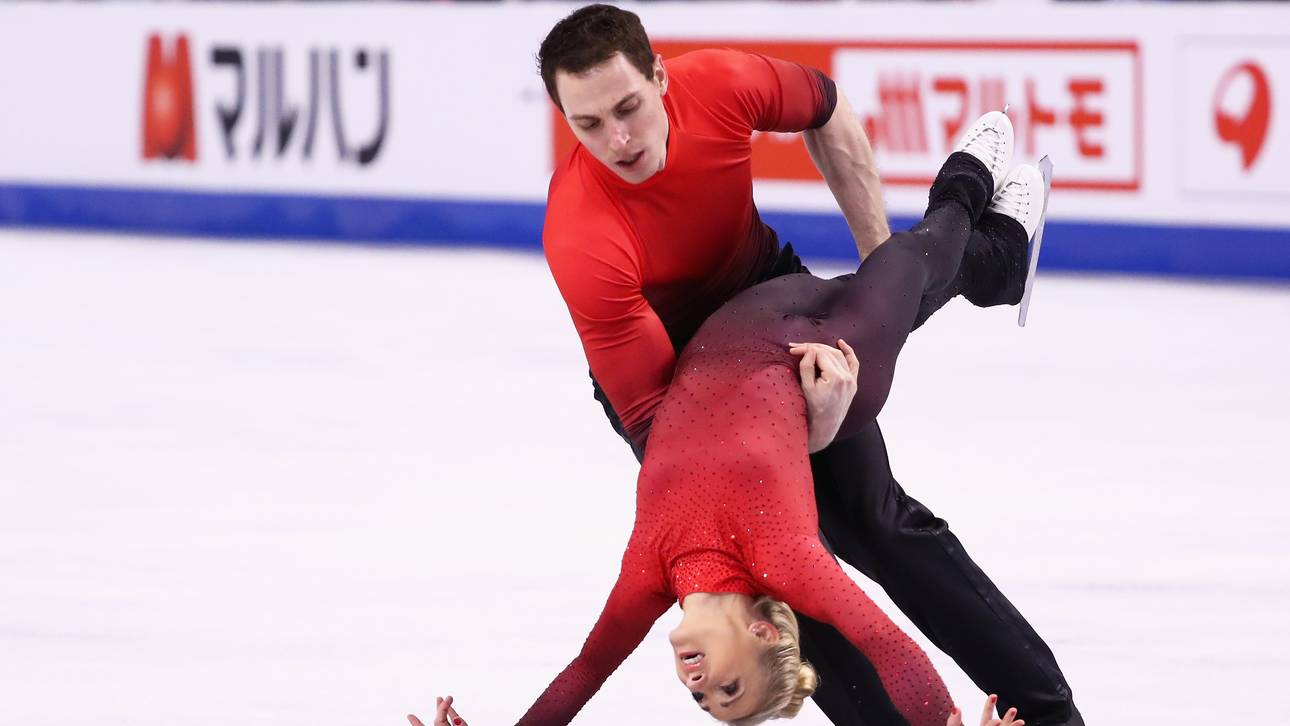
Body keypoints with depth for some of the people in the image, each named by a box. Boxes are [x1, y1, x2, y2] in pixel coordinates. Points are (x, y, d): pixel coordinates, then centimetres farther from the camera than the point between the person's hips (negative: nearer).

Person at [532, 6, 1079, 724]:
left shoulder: (720, 86, -30)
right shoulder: (582, 238, -40)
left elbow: (828, 112, -5)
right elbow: (648, 410, -37)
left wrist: (881, 258, -4)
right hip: (667, 361, -3)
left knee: (876, 517, 6)